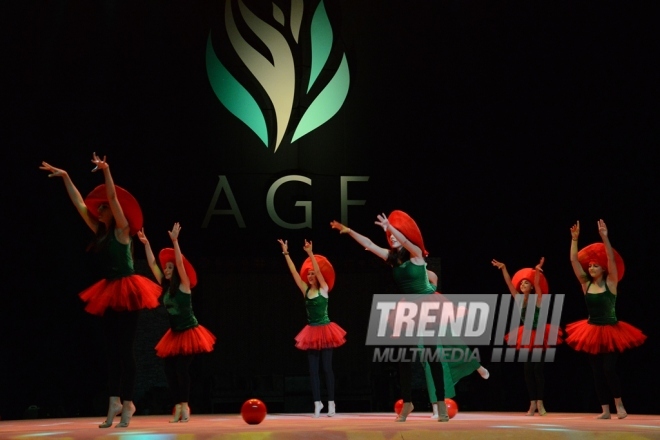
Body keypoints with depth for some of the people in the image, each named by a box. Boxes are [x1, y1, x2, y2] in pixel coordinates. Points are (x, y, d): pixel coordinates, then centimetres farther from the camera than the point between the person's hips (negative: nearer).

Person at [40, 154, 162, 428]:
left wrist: (105, 171, -30)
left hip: (127, 292, -8)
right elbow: (80, 204, 15)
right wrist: (65, 177, 15)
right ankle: (115, 402, 4)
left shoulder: (122, 229, -6)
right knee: (111, 349, 4)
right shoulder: (100, 232, 12)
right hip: (110, 294, 8)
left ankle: (127, 403, -2)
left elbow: (113, 198, -19)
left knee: (125, 349, -6)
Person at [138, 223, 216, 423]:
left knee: (182, 368, -14)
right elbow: (152, 264, 6)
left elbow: (180, 262, -23)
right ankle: (178, 406, 1)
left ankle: (184, 406, -9)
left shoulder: (184, 285, -10)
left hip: (189, 332, -7)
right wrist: (146, 243, 0)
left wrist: (175, 241, -30)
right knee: (170, 370, -2)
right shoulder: (165, 286, 6)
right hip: (174, 333, 7)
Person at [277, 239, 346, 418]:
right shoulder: (306, 290, 6)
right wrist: (286, 253, -2)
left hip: (325, 331, -5)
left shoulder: (324, 289, -5)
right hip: (311, 332, 5)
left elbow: (318, 270, -18)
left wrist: (310, 253, -27)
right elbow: (294, 272, 2)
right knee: (313, 369, 3)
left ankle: (331, 403, 5)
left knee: (327, 368, -1)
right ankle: (317, 403, 7)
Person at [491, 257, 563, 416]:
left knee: (538, 368, -5)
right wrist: (503, 268, -12)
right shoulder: (519, 299, 2)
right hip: (526, 338, 5)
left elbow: (537, 284, -23)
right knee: (528, 369, 3)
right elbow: (509, 283, -2)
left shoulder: (537, 299, -7)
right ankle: (532, 404, 7)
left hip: (539, 336, -5)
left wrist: (537, 270, -40)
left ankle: (540, 403, 2)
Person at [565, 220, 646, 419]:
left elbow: (612, 259, -19)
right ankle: (605, 411, 11)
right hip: (591, 332, 4)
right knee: (597, 373, 5)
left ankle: (619, 405, 9)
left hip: (610, 332, -4)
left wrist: (605, 237, -27)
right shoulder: (586, 284, 2)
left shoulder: (610, 283, -6)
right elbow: (574, 260, -3)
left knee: (609, 369, -11)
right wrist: (574, 239, -10)